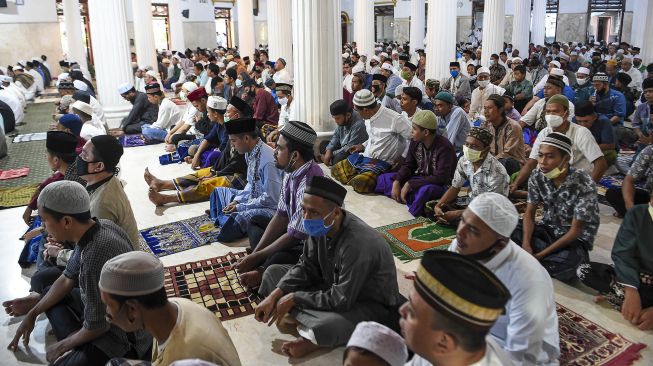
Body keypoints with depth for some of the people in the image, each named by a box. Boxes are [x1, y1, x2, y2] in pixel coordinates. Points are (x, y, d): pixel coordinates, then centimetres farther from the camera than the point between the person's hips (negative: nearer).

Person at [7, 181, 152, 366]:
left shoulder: (95, 260, -35)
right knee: (49, 294, 21)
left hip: (126, 337, -9)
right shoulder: (99, 226, -7)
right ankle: (78, 350, 9)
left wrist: (62, 346, -3)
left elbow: (95, 328, -22)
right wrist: (32, 314, 16)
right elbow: (68, 279, 11)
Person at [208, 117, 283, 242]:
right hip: (252, 198, 10)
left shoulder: (268, 160, -27)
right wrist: (236, 201, -1)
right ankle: (222, 222, 6)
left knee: (238, 218, -36)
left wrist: (239, 207, -18)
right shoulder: (249, 153, 0)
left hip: (269, 207, -10)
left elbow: (271, 198, -25)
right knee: (218, 192, 20)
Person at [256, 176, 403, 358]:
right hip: (333, 287, 8)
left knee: (328, 327, -40)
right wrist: (274, 295, -12)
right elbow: (306, 267, 1)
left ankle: (312, 339, -4)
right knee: (273, 272, 4)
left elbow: (341, 301, -30)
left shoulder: (358, 243, -35)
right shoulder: (320, 226, -12)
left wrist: (294, 298, -20)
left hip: (374, 307, -7)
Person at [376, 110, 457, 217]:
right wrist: (397, 182, -15)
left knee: (424, 191, -43)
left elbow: (440, 178, -29)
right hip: (419, 178, 8)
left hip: (440, 184, -8)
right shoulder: (415, 142, -5)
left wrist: (410, 184, -30)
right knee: (384, 178, -1)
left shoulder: (444, 147, -24)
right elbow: (408, 165, 5)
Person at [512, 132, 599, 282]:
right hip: (548, 229, 5)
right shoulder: (537, 177, -10)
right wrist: (526, 244, -22)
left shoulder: (584, 184, -24)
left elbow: (575, 230, -21)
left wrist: (540, 254, -26)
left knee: (568, 259, -39)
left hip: (576, 238, -4)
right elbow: (529, 213, -4)